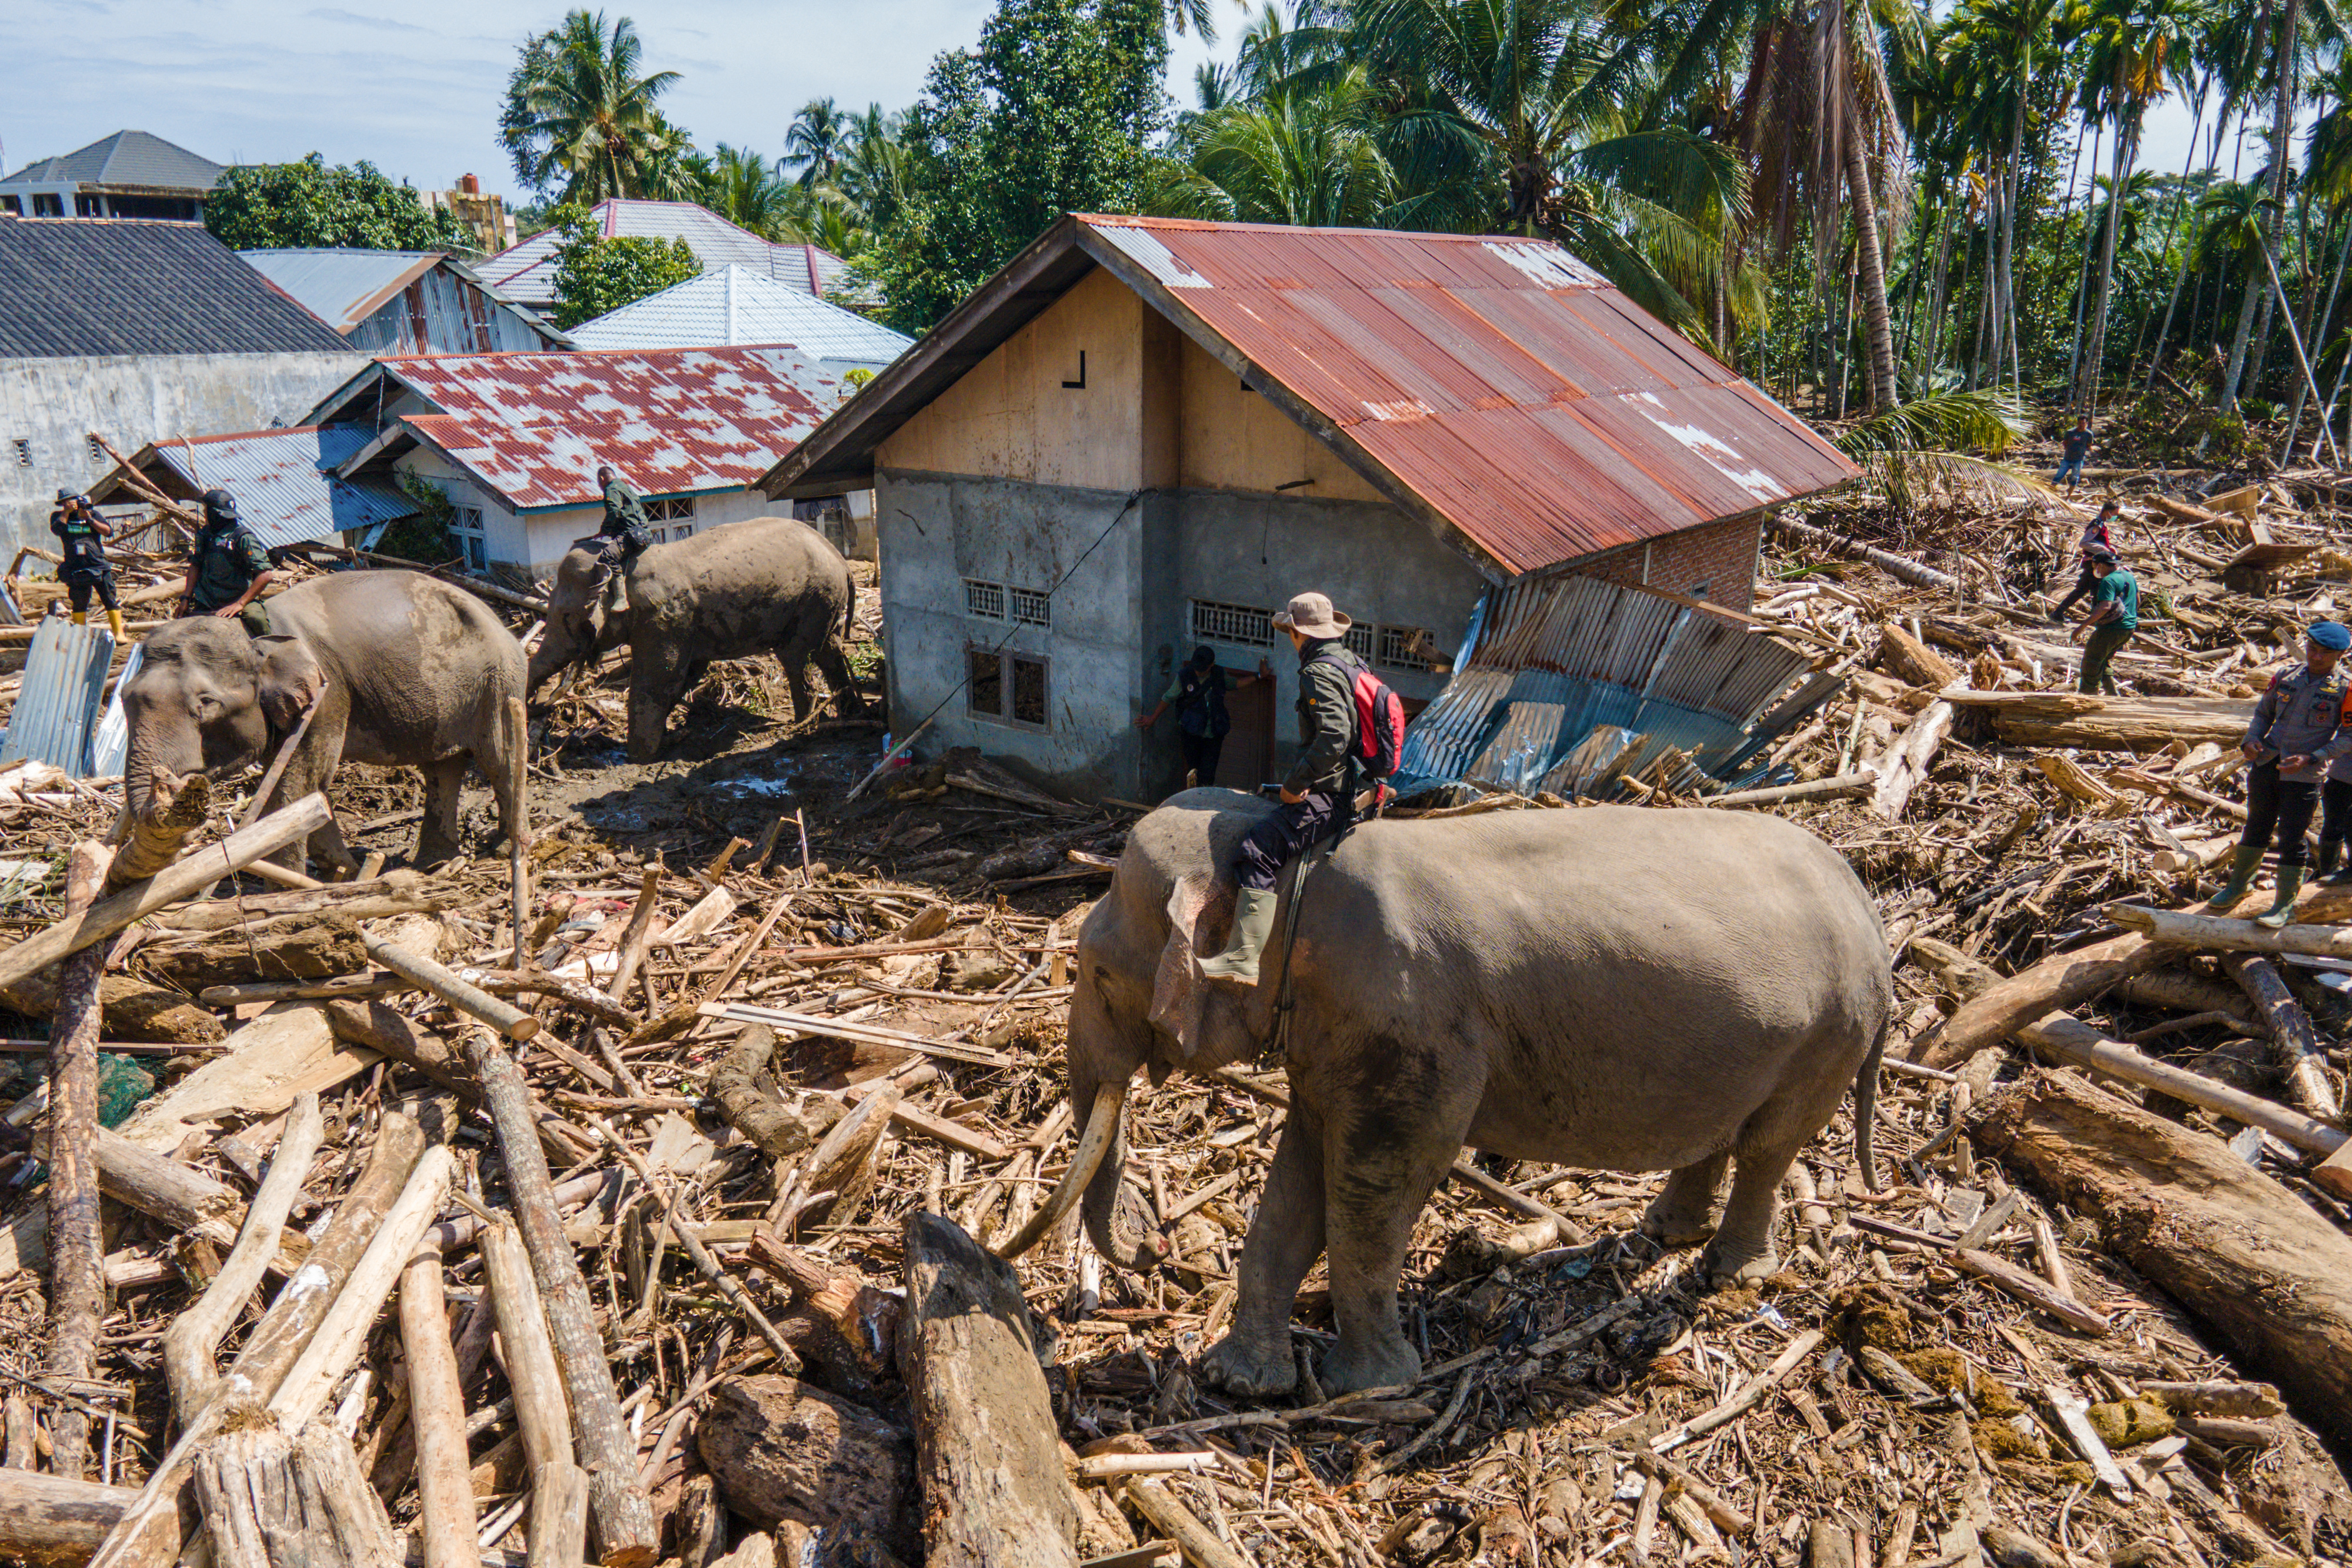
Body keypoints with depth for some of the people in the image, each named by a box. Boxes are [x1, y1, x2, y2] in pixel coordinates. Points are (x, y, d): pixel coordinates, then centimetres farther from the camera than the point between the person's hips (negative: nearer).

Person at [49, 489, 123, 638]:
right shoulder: (58, 516, 9)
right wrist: (67, 512, -9)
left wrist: (90, 520, -10)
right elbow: (56, 529, -11)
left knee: (110, 601, -3)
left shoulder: (93, 513, 8)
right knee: (79, 604, 4)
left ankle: (119, 633, 0)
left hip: (99, 566, -1)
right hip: (76, 569, 1)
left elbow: (109, 531, -1)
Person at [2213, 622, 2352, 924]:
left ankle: (2284, 905, 12)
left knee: (2291, 840, 0)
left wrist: (2310, 758, -18)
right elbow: (2263, 713, 16)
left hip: (2304, 776, -4)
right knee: (2256, 828, 19)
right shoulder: (2284, 678, 4)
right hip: (2266, 764, 4)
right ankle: (2238, 884, 36)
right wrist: (2251, 740, -2)